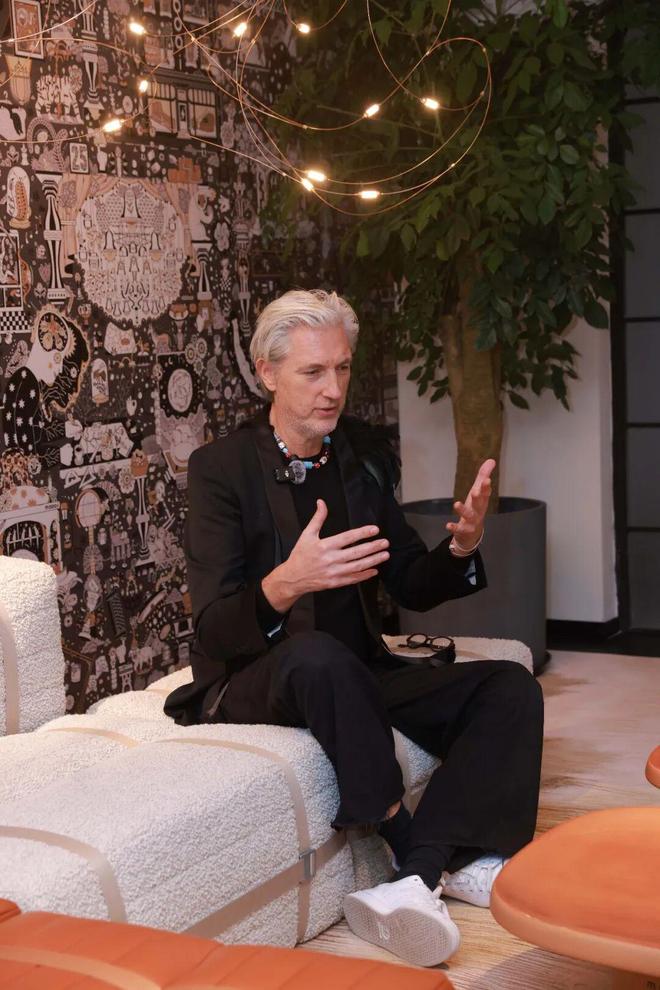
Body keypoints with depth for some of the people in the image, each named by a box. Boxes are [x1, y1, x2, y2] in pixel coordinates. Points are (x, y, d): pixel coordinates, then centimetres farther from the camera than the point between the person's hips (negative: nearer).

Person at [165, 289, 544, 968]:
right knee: (318, 656, -39)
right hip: (252, 684, -5)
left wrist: (461, 546, -12)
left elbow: (412, 589, 10)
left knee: (510, 687, -14)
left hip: (356, 675, 6)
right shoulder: (221, 467, -10)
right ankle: (441, 860, -27)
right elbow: (214, 632, -18)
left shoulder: (365, 454, 6)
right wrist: (286, 583, -39)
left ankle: (420, 872, -26)